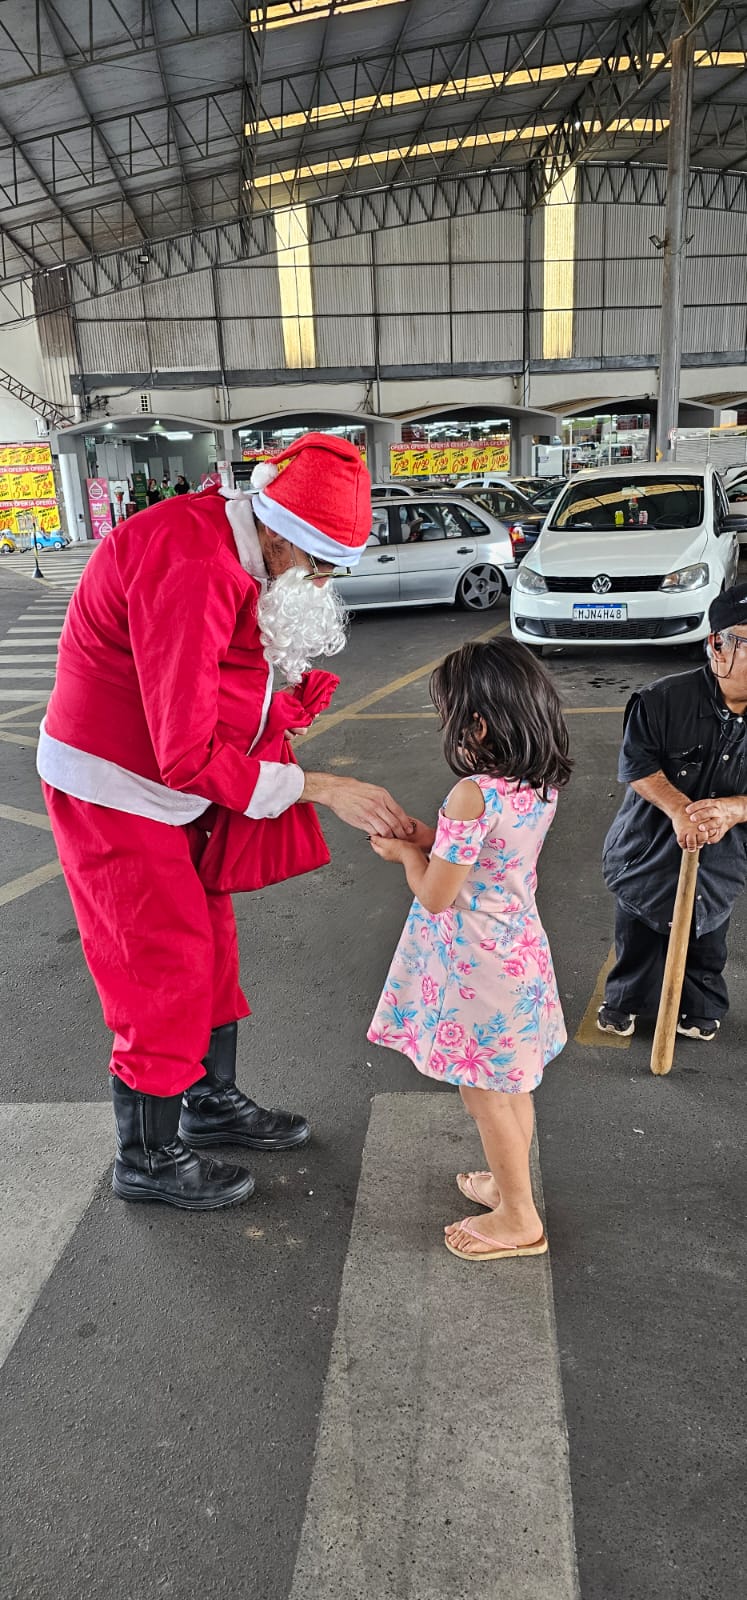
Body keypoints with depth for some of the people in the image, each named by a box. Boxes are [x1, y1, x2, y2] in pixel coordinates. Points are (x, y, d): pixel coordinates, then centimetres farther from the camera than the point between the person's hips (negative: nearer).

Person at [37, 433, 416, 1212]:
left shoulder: (238, 551, 1)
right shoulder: (192, 570, -30)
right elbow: (190, 756, -31)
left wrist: (280, 691, -10)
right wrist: (320, 787, -26)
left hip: (172, 786, 9)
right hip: (115, 791, -9)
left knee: (210, 945, 17)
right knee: (164, 969, 0)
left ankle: (213, 1101, 36)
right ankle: (147, 1158, 21)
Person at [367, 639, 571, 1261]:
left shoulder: (472, 795, -28)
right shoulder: (542, 785, -3)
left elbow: (435, 896, -21)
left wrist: (406, 852, -3)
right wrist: (428, 837, 3)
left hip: (476, 966, -8)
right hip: (520, 949, 8)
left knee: (484, 1094, 11)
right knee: (512, 1085, 24)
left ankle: (519, 1221, 28)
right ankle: (510, 1185, 45)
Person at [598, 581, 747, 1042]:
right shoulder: (663, 700, -22)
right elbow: (637, 765, -17)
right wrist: (679, 809, -30)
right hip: (651, 848, -1)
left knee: (706, 943, 22)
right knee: (638, 935, 20)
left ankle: (702, 1008, 47)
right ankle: (623, 1000, 44)